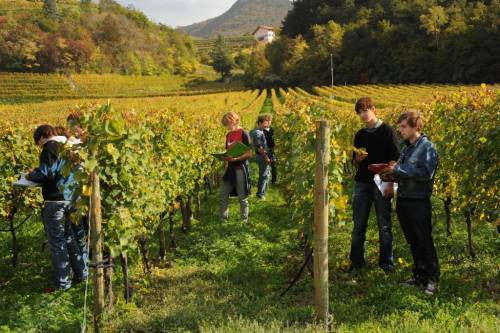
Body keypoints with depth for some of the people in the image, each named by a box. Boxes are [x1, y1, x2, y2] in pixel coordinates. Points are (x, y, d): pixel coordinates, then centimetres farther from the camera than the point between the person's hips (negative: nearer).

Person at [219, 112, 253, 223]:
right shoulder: (229, 135, 11)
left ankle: (244, 221, 14)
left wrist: (236, 159, -24)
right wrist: (225, 164, 2)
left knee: (243, 197, 3)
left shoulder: (244, 134, -10)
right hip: (230, 169, 7)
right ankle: (223, 220, 17)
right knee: (223, 196, 7)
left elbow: (249, 154, -13)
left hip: (241, 169, -7)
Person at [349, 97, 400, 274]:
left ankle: (386, 263, 15)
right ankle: (356, 261, 19)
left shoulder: (387, 131, -2)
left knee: (384, 225, 4)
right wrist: (358, 159, -4)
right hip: (362, 183, 5)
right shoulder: (360, 135, 13)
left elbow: (394, 159, -6)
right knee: (359, 225, 9)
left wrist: (390, 183, -14)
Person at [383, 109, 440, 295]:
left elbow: (425, 174, -21)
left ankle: (432, 279, 8)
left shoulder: (427, 147, -9)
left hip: (419, 202, -7)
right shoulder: (406, 148, 15)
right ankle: (419, 276, 24)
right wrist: (392, 175, 2)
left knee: (424, 242, -1)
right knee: (413, 242, 14)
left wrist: (398, 170, -18)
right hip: (403, 201, 8)